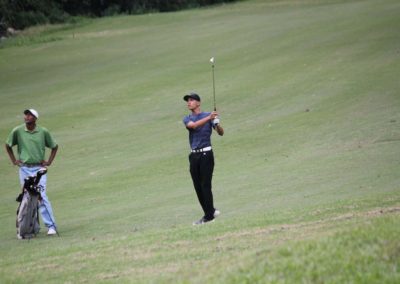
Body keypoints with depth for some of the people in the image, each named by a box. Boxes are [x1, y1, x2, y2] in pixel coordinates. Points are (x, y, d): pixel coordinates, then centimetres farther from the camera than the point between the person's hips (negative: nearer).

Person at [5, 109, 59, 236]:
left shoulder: (43, 132, -2)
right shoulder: (17, 131, -1)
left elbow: (54, 146, 12)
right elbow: (8, 145, 15)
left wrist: (49, 162, 4)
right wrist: (14, 160, 8)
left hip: (39, 169, -2)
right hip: (24, 169, 2)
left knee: (41, 197, -13)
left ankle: (51, 225, -10)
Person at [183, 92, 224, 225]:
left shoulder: (208, 115, 3)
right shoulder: (187, 119, 12)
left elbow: (221, 133, -5)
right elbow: (194, 125, -13)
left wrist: (217, 124, -27)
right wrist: (209, 118, -27)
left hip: (206, 153, -5)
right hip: (194, 155, 5)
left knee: (205, 185, -8)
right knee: (198, 187, 6)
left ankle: (209, 215, -5)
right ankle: (211, 211, 17)